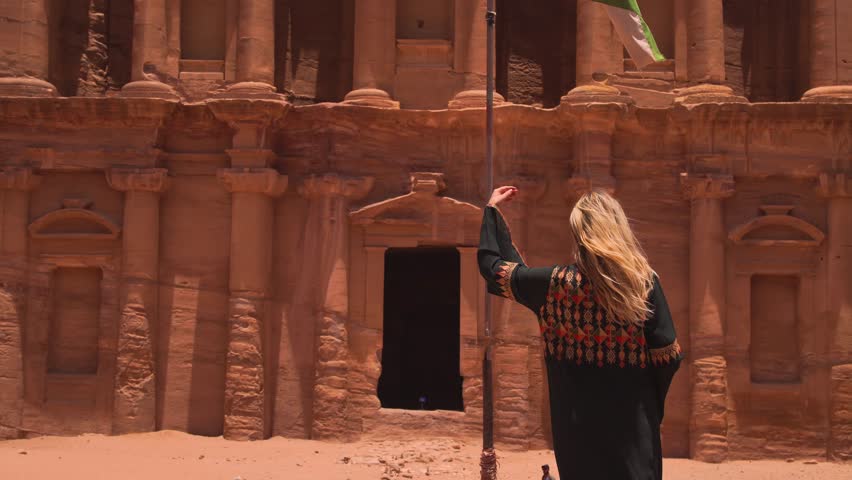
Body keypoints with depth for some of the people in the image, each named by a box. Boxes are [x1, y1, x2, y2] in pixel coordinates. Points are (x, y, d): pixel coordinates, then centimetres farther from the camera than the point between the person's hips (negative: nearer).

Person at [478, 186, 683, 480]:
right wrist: (649, 407, 8)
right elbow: (667, 355, -8)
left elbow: (493, 266, 5)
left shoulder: (557, 283, -9)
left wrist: (492, 210, 17)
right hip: (632, 420, 0)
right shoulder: (645, 281, -8)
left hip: (581, 423, 0)